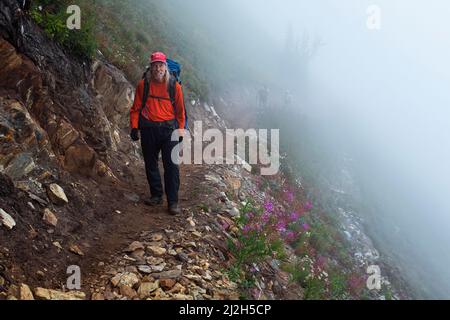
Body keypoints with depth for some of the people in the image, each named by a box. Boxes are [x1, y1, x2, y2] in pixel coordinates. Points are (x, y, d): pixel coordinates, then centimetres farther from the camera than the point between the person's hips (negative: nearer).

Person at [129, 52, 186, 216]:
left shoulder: (174, 86, 1)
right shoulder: (143, 85, 3)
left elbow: (180, 110, 8)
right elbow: (136, 108, 8)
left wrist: (180, 130, 6)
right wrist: (134, 127, -1)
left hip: (169, 128, -2)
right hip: (148, 129, 2)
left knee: (171, 165, -6)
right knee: (150, 164, 11)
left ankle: (173, 201, 0)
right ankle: (156, 195, 26)